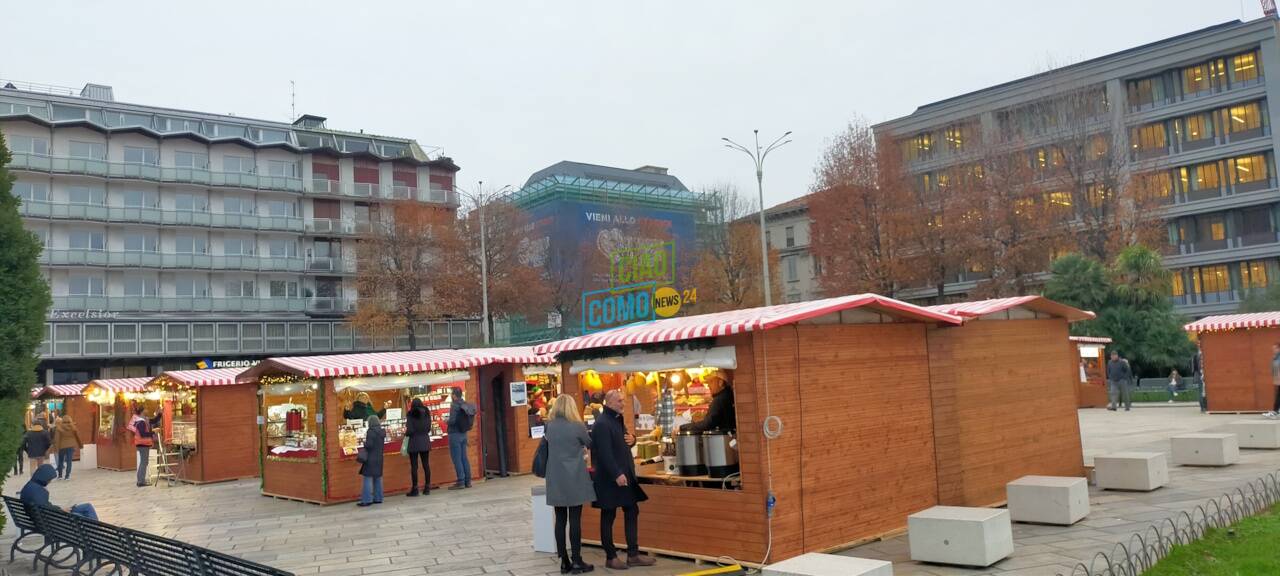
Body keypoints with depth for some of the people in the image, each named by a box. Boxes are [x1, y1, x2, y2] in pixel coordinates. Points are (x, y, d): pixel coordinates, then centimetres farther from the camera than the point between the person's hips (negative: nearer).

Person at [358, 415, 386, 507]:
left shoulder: (370, 432, -16)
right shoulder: (382, 432, 7)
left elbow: (368, 445, -20)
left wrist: (364, 443, 1)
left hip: (370, 459, -8)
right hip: (379, 458, 8)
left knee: (368, 479, -4)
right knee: (377, 478, 14)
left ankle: (367, 500, -5)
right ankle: (378, 498, 18)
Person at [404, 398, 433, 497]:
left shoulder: (411, 414, -8)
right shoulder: (426, 413, 5)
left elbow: (410, 430, -11)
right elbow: (429, 429, 10)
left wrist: (406, 433, 9)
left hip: (414, 442, -4)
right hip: (425, 441, 5)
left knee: (414, 466, 0)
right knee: (426, 464, 8)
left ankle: (415, 489, 1)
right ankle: (427, 487, 11)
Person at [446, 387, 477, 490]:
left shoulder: (454, 405, -16)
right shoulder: (466, 404, 5)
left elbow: (452, 421, -22)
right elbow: (471, 420, 10)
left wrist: (446, 422, -2)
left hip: (455, 434, -7)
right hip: (464, 433, 7)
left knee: (456, 458, -2)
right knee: (464, 457, 12)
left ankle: (461, 481, -3)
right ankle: (468, 481, 14)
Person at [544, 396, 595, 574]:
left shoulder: (549, 427, 3)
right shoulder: (577, 427, -7)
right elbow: (590, 444, 9)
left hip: (555, 480, 4)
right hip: (574, 479, -4)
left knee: (560, 520, 7)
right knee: (575, 519, 0)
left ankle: (564, 561, 11)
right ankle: (576, 561, 3)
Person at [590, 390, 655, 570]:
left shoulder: (618, 420, 14)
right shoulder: (602, 424, -16)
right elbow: (605, 453, -24)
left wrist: (632, 440, 3)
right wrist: (616, 474, -27)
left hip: (625, 475, 9)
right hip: (609, 479, -9)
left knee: (632, 512, 10)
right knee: (608, 517, 3)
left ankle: (633, 554, 16)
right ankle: (611, 557, 11)